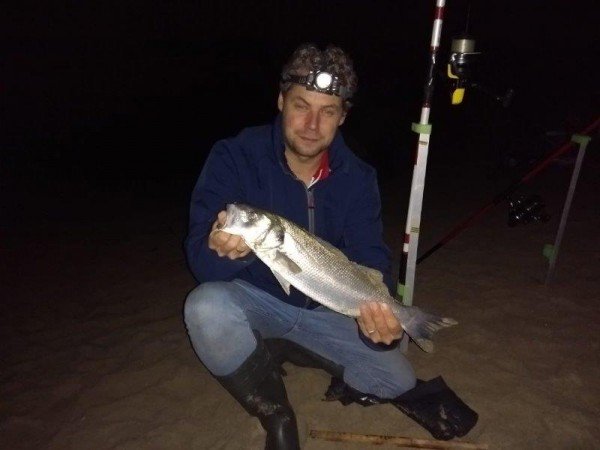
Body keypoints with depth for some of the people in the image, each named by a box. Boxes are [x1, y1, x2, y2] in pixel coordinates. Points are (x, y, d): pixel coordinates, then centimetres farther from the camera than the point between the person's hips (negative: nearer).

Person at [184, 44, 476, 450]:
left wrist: (379, 312, -37)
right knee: (207, 307, -35)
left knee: (398, 382, -4)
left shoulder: (357, 177, -10)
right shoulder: (234, 157, -19)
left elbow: (371, 259, -15)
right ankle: (276, 416, -7)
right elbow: (201, 261, -23)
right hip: (253, 297, -2)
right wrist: (221, 250, -49)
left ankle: (292, 349, 20)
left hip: (323, 309, 3)